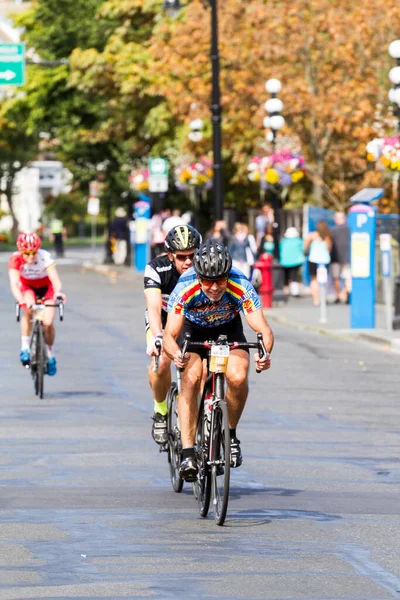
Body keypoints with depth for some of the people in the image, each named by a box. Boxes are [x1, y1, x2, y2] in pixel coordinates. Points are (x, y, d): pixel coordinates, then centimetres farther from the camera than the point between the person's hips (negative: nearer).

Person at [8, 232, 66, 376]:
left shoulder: (45, 257, -34)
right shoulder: (16, 259, -31)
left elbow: (55, 279, -43)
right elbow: (14, 283, -41)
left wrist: (58, 293, -65)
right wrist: (21, 300, -60)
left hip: (46, 287, 0)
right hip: (27, 287, 0)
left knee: (48, 322, -14)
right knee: (28, 310, -31)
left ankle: (50, 354, 12)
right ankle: (25, 348, -18)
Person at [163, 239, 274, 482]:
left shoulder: (241, 287, -34)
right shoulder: (185, 288, -34)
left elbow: (263, 329, -36)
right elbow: (170, 335, -35)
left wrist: (265, 354, -57)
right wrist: (176, 354, -58)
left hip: (228, 328, 0)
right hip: (193, 328, 0)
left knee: (238, 377, -27)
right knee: (190, 380, -25)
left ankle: (231, 433, -2)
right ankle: (188, 453, -23)